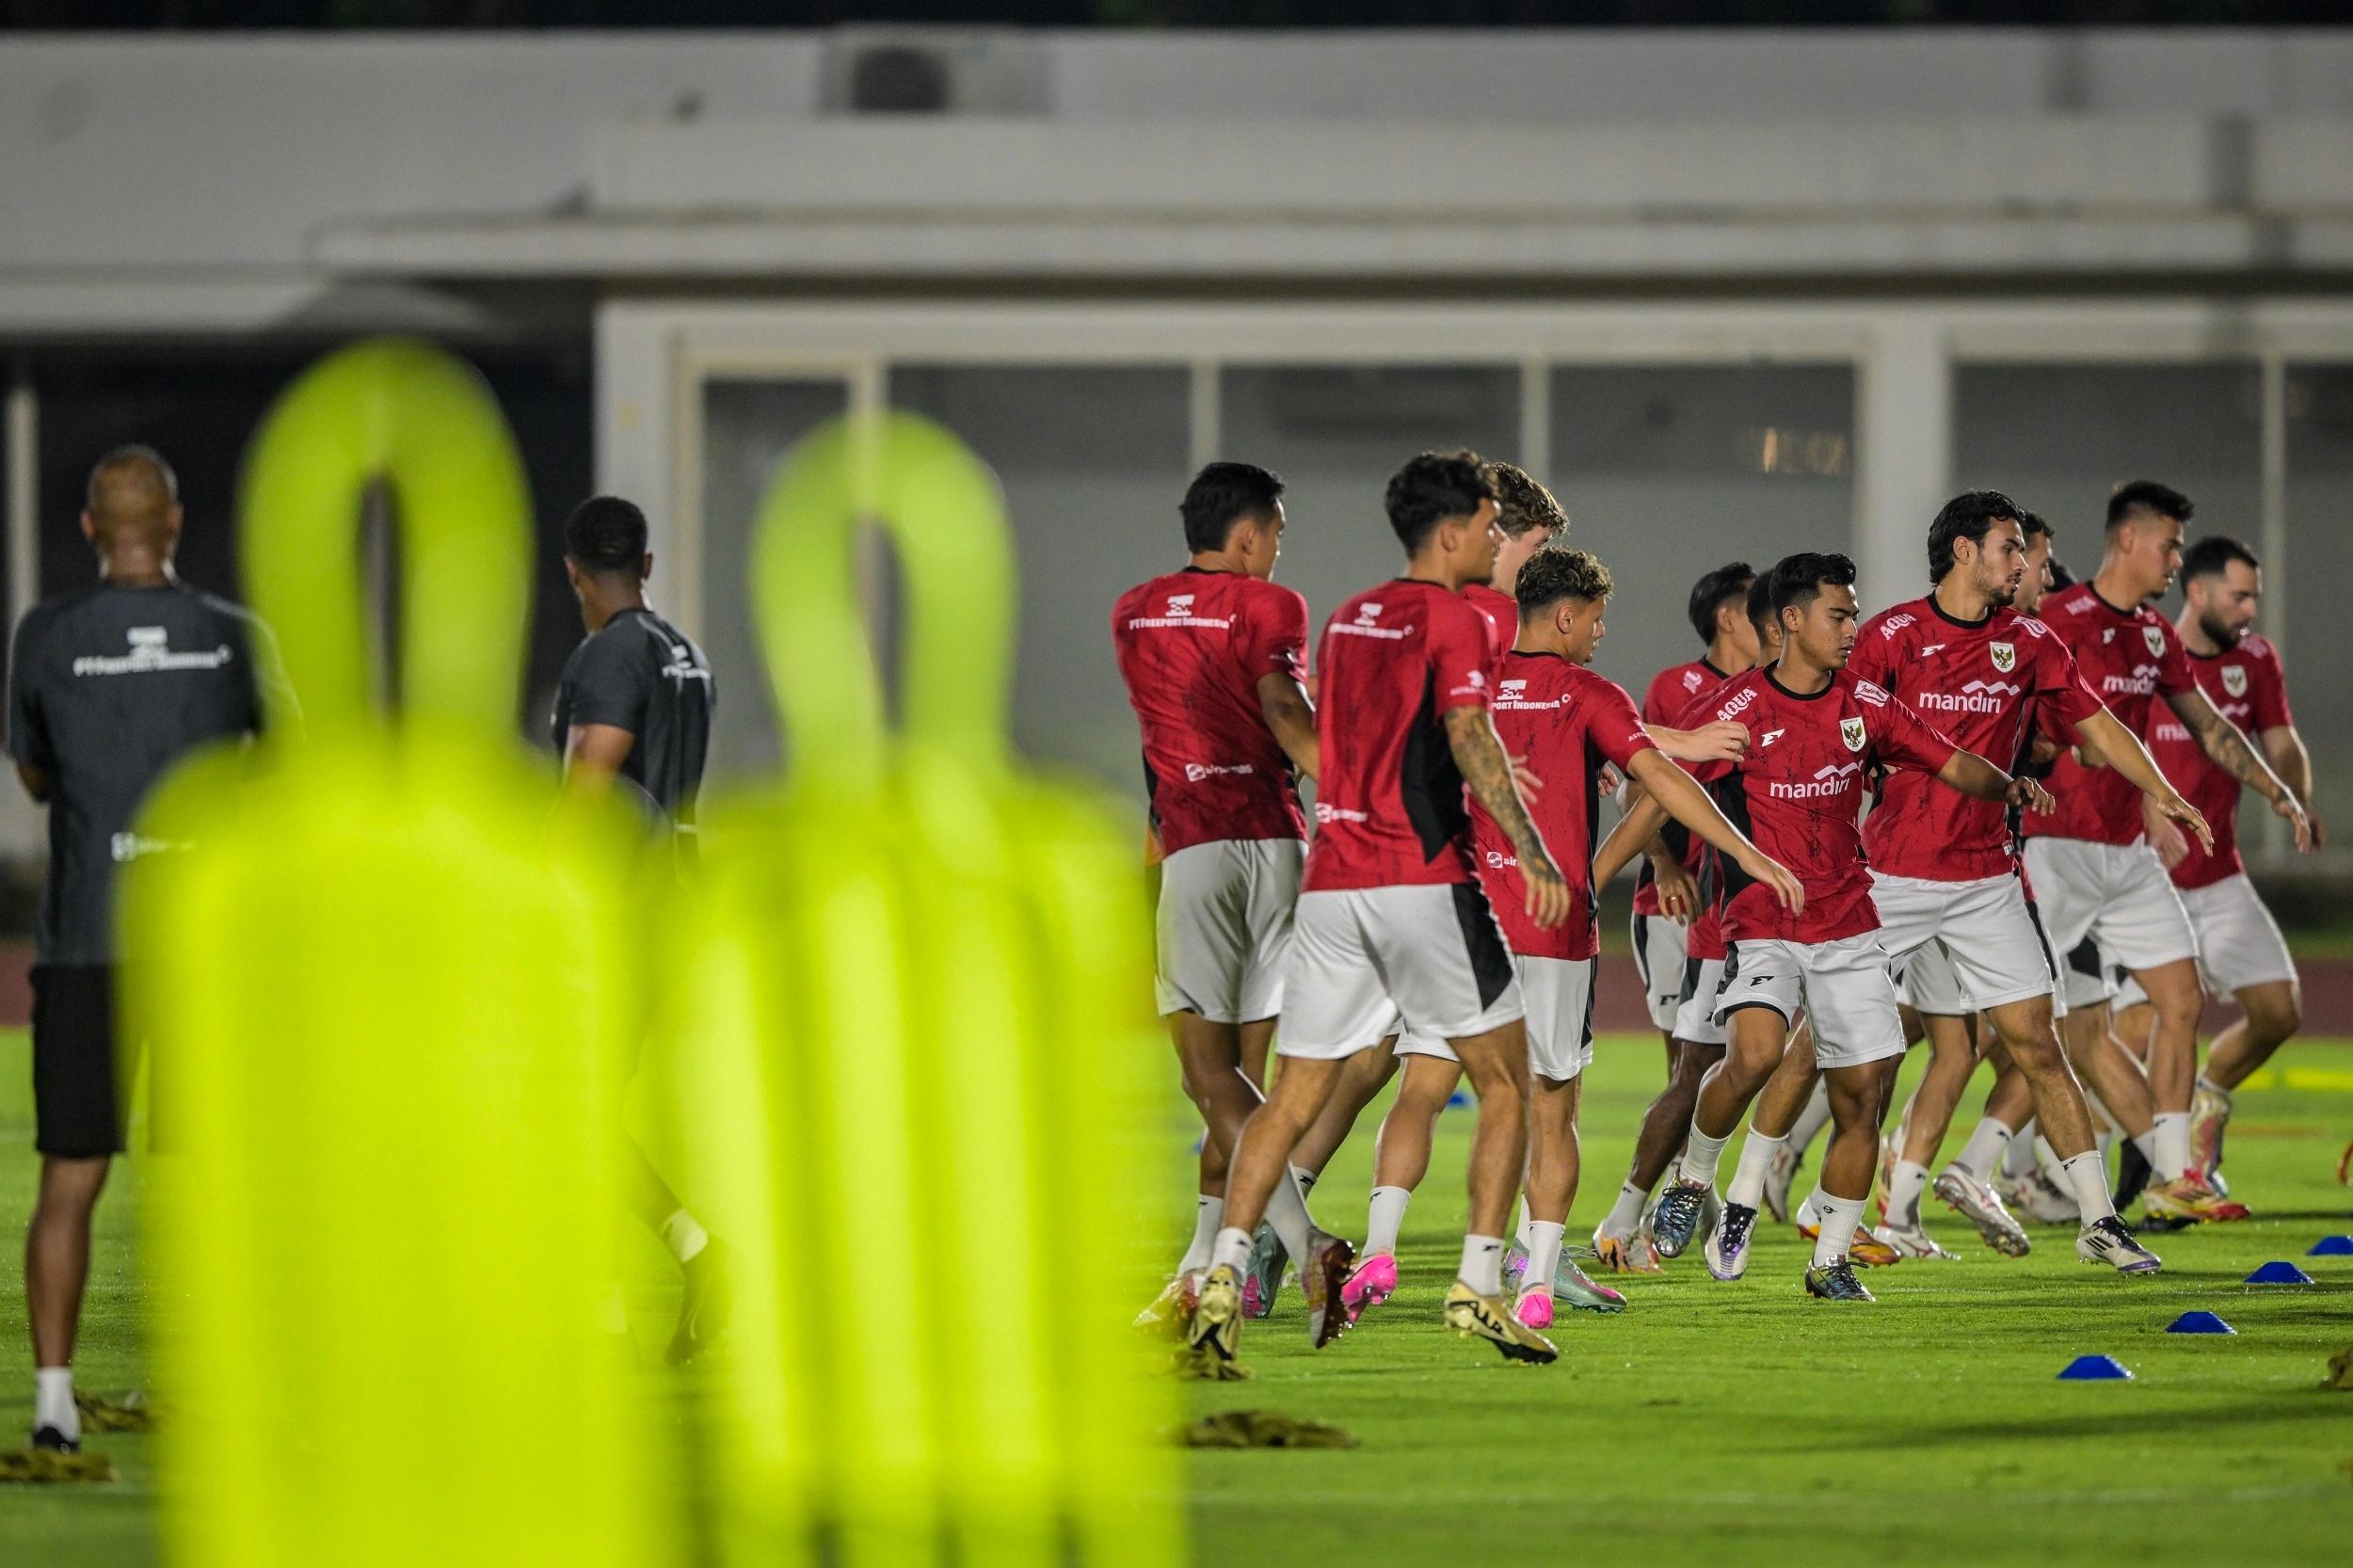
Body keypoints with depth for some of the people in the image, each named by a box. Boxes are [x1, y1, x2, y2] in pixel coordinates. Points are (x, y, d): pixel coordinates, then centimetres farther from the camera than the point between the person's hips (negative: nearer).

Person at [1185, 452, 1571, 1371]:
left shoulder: (1347, 620, 17)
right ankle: (1478, 1286, -3)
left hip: (1331, 879, 6)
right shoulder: (1452, 620, -5)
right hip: (1423, 875, -6)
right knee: (1505, 1080, 5)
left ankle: (1225, 1267, -9)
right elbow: (1470, 738, -18)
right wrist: (1532, 854, -21)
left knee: (1294, 1097, 7)